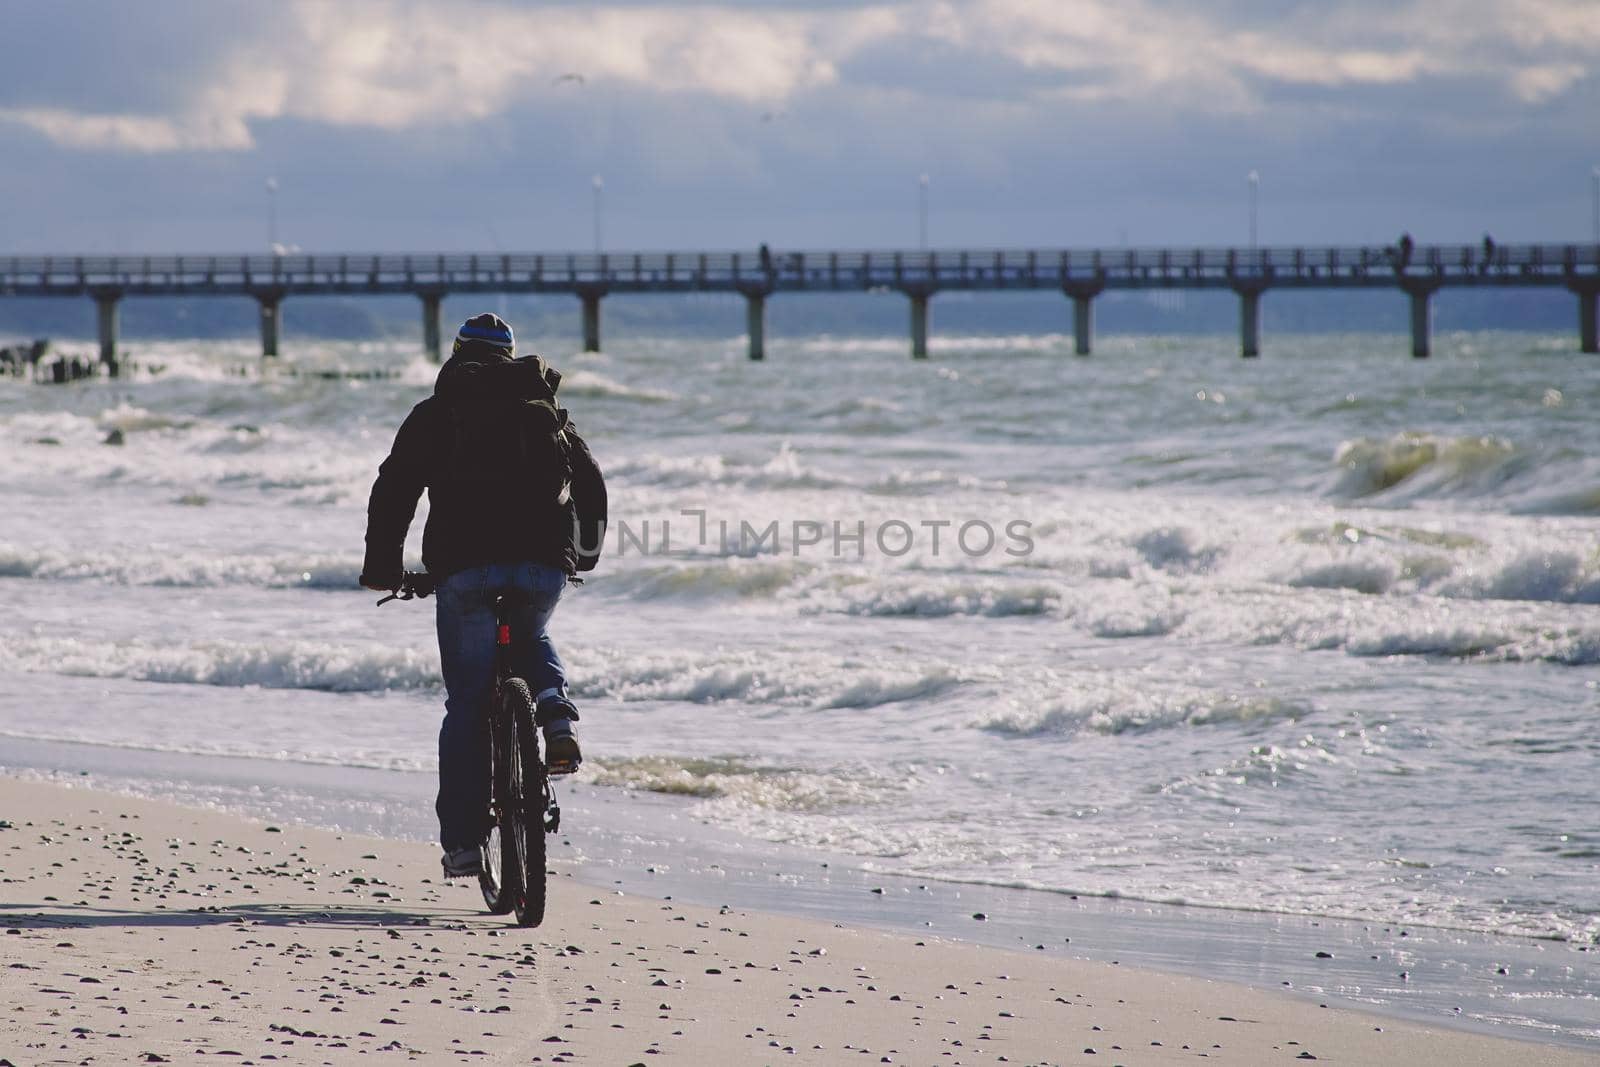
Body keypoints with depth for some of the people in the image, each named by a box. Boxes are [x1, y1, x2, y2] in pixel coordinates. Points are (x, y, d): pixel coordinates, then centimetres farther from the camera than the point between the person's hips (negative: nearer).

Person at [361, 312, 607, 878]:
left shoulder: (434, 413, 12)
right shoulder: (548, 410, 21)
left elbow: (394, 490, 5)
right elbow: (591, 482, 27)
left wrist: (382, 566, 16)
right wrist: (585, 553, 42)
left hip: (465, 568, -2)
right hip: (545, 565, 2)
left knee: (467, 705, 7)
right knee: (531, 640, 34)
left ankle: (462, 841, 4)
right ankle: (556, 712, 1)